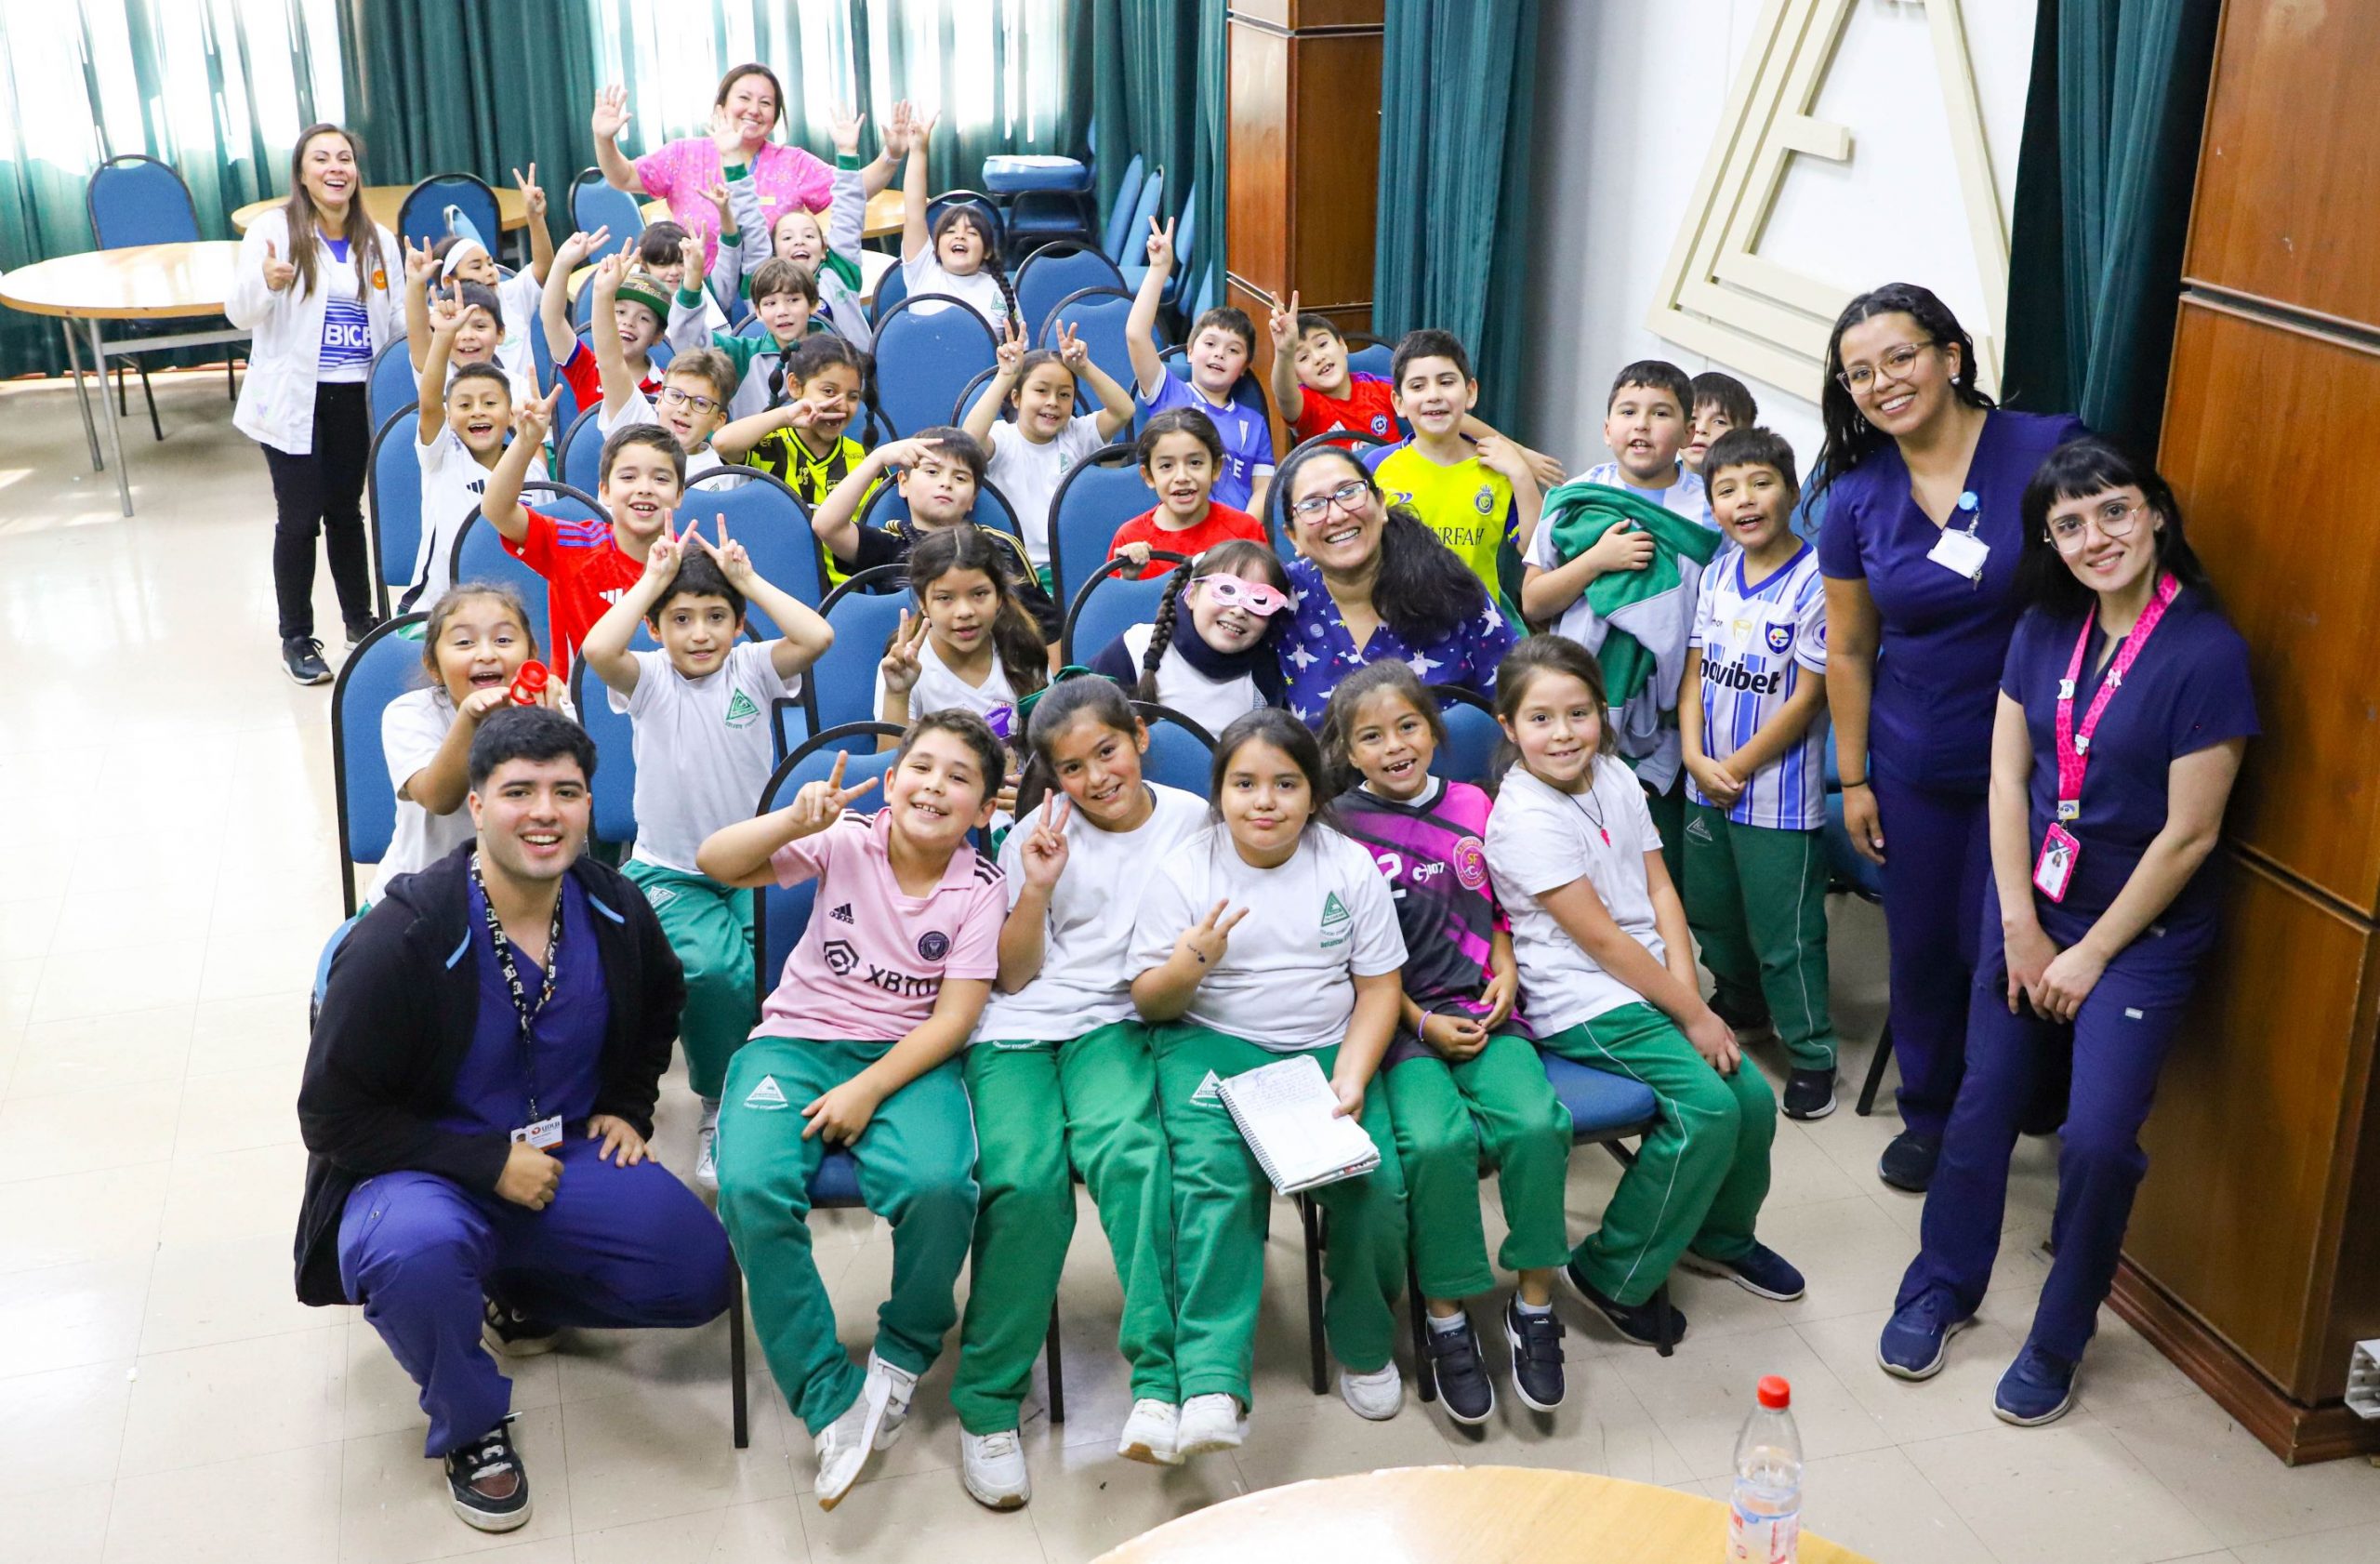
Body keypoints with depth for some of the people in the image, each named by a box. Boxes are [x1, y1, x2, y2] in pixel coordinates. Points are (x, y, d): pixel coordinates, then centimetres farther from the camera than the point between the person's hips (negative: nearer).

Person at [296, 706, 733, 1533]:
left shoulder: (614, 913, -5)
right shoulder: (400, 939, -22)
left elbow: (657, 1011, 19)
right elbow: (333, 1116, -16)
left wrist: (628, 1109, 5)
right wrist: (488, 1162, -20)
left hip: (567, 1155, 5)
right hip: (423, 1170, -4)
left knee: (699, 1273, -15)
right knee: (418, 1249, -39)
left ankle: (519, 1295, 14)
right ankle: (470, 1427, -8)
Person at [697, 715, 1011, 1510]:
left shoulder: (979, 887, -1)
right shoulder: (847, 841, -1)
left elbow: (954, 1017, -6)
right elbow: (716, 863, -9)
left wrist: (867, 1091, -17)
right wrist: (795, 819, -26)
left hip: (908, 1056, 0)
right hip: (797, 1039, 1)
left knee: (938, 1183, -33)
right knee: (752, 1188, -29)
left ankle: (903, 1354, 0)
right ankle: (830, 1399, -14)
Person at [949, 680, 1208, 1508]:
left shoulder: (1192, 820, 6)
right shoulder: (1038, 836, 6)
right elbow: (1012, 976, 4)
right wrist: (1036, 889, -10)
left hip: (1114, 1024, 0)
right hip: (1015, 1028, 0)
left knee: (1127, 1150, -34)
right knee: (1025, 1179, -27)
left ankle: (1161, 1380, -34)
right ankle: (987, 1403, -15)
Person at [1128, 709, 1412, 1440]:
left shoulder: (1350, 867, 3)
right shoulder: (1184, 870, 0)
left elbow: (1379, 987, 5)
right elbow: (1148, 1001, 2)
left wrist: (1351, 1076, -11)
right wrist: (1189, 965, -21)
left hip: (1326, 1047, 2)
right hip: (1212, 1043, -1)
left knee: (1377, 1183, -22)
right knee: (1215, 1174, -32)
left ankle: (1363, 1344, 7)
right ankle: (1212, 1382, -34)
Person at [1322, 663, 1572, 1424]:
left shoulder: (1472, 807, 13)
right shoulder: (1339, 829, 0)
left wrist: (1506, 976, 4)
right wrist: (1423, 1023, -9)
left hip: (1483, 1010, 3)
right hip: (1398, 1020, -3)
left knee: (1536, 1122, -25)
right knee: (1437, 1139, -30)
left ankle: (1534, 1305, -8)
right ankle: (1447, 1319, -12)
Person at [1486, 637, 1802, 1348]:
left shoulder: (1615, 778, 6)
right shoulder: (1525, 819, -18)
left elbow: (1660, 892, 5)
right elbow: (1599, 938, -17)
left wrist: (1692, 997, -8)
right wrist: (1692, 1015, -12)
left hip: (1650, 986, 7)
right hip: (1586, 1007, -7)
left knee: (1754, 1099, -2)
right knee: (1708, 1110, -19)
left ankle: (1720, 1235, 27)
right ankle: (1613, 1274, -3)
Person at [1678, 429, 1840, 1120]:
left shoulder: (1814, 582, -17)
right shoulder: (1717, 571, 3)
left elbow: (1807, 698, -16)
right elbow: (1696, 670, 6)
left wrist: (1737, 770, -11)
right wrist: (1696, 757, -7)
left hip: (1777, 796, -7)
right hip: (1705, 785, 7)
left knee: (1785, 935, 2)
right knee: (1710, 913, 23)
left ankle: (1811, 1055, 18)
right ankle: (1740, 1008, 47)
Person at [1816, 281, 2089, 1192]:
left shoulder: (2049, 452, -14)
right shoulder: (1855, 499, -2)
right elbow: (1848, 649, 6)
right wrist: (1853, 780, 7)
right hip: (1915, 767, 3)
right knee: (1921, 947, 14)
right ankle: (1928, 1117, 36)